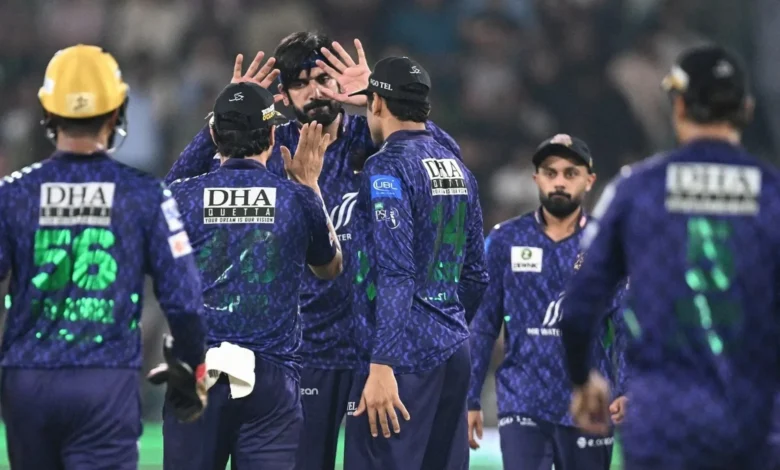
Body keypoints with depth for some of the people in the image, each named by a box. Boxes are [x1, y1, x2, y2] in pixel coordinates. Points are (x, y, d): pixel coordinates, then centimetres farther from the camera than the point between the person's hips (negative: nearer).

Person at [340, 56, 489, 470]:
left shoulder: (388, 167, -10)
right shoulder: (456, 168, 13)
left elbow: (395, 275, -19)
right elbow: (475, 275, 18)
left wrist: (381, 366, -23)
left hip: (405, 357, -8)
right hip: (454, 352, 8)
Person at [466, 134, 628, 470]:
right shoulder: (505, 241, 4)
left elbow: (627, 327, -4)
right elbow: (482, 324, 6)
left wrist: (626, 390, -19)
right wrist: (470, 398, 1)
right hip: (522, 404, 0)